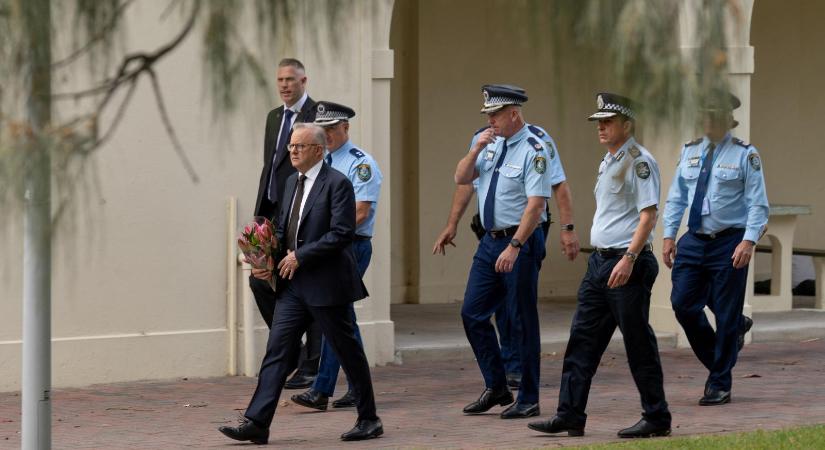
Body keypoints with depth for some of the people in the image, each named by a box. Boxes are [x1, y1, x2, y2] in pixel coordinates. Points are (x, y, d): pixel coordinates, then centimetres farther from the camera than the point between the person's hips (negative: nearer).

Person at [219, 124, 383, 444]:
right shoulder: (291, 183, 15)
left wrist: (300, 256, -17)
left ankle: (369, 420, 18)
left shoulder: (337, 184, -11)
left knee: (348, 351, 4)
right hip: (293, 284, 7)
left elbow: (342, 233, -18)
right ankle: (257, 423, -6)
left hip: (325, 283, -7)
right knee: (277, 350, -1)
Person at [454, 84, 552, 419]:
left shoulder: (533, 150, -14)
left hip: (520, 241, -8)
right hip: (490, 240, 8)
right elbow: (461, 178, 10)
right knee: (472, 313, 8)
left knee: (523, 319, -1)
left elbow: (536, 204, -20)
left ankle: (528, 400, 7)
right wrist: (476, 149, -7)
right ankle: (495, 388, 19)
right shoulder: (492, 144, 9)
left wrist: (514, 247, -25)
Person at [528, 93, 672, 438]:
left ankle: (657, 419, 6)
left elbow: (648, 214, -18)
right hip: (599, 260, 9)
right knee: (582, 338, 5)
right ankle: (569, 416, 6)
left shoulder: (639, 161, -11)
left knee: (638, 343, -2)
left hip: (627, 263, -9)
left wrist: (629, 259, -25)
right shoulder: (608, 161, 17)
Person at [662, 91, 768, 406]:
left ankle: (719, 386, 12)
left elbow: (757, 203, -8)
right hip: (694, 240, 4)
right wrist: (669, 235, 4)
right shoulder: (690, 152, 10)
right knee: (683, 304, -4)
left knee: (727, 316, 1)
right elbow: (676, 197, 13)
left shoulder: (745, 155, -4)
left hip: (729, 242, -4)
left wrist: (749, 241, -19)